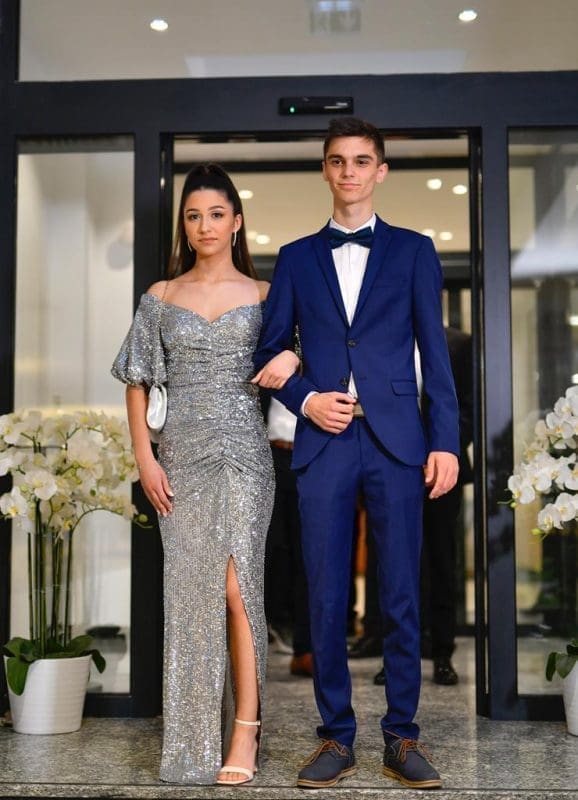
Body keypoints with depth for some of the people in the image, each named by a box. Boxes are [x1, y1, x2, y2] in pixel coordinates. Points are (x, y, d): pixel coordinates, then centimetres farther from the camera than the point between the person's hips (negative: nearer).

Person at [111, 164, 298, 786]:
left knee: (234, 583, -10)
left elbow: (287, 353, 11)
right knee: (190, 588, 4)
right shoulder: (161, 297, 9)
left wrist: (290, 358, -13)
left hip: (240, 451, -2)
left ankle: (244, 728, 0)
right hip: (180, 454, 2)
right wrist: (145, 459, -2)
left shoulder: (261, 294, 6)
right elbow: (137, 383, 8)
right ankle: (195, 732, 17)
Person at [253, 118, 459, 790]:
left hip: (396, 443, -1)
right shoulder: (296, 257, 14)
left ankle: (401, 738, 14)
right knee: (326, 597, 3)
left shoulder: (413, 251, 10)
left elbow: (435, 350, 5)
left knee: (401, 596, 2)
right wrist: (306, 401, -5)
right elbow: (269, 351, 13)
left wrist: (445, 441, -3)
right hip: (323, 443, 1)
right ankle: (336, 738, 14)